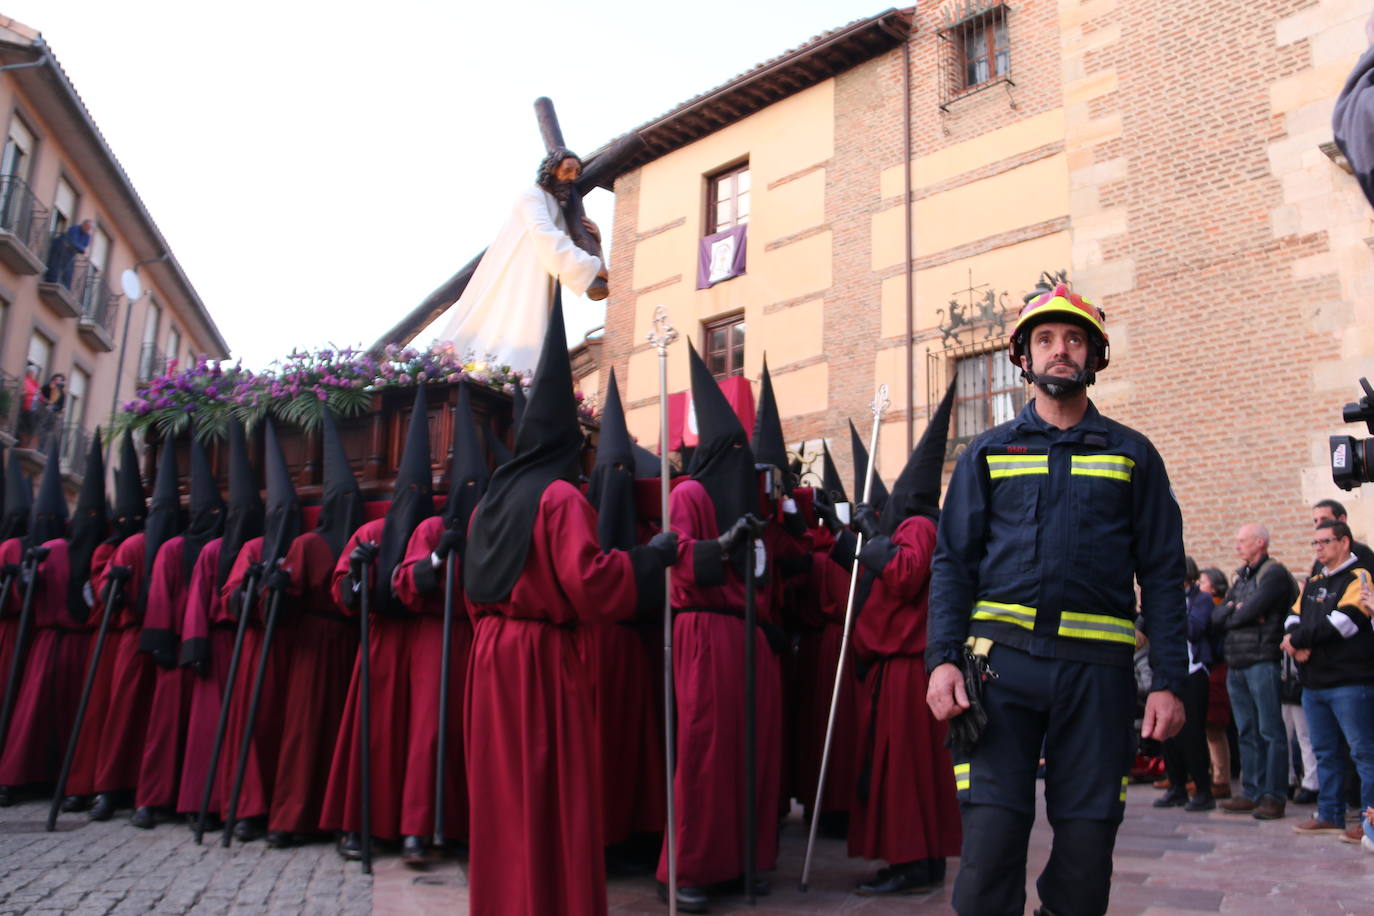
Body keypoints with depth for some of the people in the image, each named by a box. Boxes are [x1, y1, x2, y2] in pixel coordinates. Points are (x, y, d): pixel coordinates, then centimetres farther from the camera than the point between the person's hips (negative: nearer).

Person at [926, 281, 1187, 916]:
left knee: (1088, 841, 5)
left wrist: (1168, 682, 0)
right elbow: (953, 562, 7)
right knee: (990, 832, -7)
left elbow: (1162, 575, 9)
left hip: (1096, 669, 1)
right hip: (1003, 658, 0)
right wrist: (942, 659, -6)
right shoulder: (988, 453, 12)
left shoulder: (1132, 454, 13)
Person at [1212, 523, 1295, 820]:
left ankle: (1274, 797, 0)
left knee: (1270, 731, -4)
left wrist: (1230, 613, 3)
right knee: (1248, 732, 10)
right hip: (1235, 664, 8)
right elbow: (1216, 617, 12)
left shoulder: (1274, 573, -5)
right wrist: (1233, 609, -6)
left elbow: (1250, 612, -15)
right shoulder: (1241, 576, 20)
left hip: (1261, 660, -8)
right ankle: (1253, 793, 16)